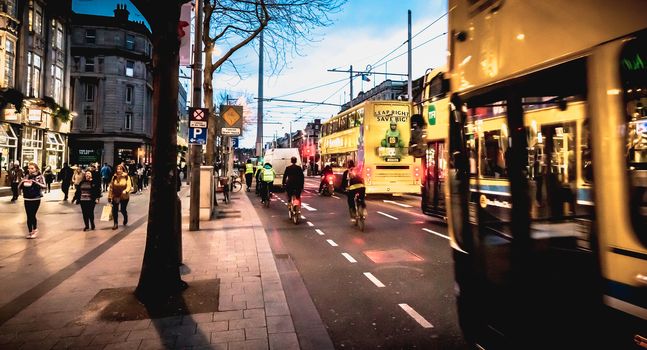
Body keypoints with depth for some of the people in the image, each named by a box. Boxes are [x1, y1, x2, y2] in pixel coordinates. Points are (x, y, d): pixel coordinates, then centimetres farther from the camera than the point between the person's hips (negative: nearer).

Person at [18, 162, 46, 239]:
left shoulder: (40, 176, -5)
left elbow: (44, 186, -18)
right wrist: (22, 182, -12)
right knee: (29, 216, 5)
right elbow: (19, 187, 8)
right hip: (27, 199, 4)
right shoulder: (26, 177, 7)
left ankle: (35, 230, 17)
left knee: (32, 215, -5)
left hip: (36, 199, -4)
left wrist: (35, 182, -30)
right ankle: (30, 232, 17)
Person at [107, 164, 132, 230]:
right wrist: (109, 196, 6)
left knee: (123, 210, 4)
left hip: (124, 197, -2)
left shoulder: (126, 177, -7)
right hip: (115, 196, 3)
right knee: (114, 210, 0)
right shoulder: (114, 177, 1)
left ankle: (125, 219, 36)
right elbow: (111, 187, 6)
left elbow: (129, 186, -12)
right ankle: (115, 224, 14)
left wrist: (125, 191, -32)